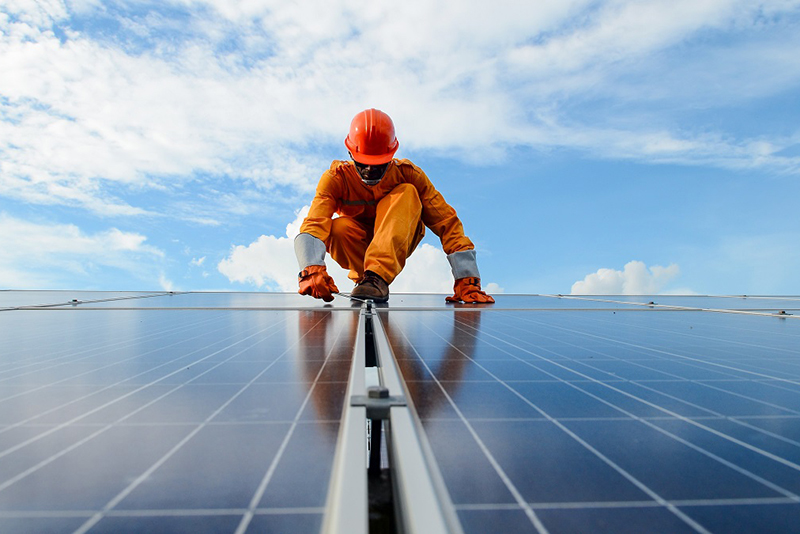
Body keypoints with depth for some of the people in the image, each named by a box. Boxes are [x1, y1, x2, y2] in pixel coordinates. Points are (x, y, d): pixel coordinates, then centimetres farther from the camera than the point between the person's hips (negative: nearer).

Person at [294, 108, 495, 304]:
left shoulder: (408, 174, -17)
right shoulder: (335, 178, -17)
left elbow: (447, 223, -19)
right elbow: (313, 225, -31)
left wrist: (467, 280, -28)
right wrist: (312, 270, -53)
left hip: (397, 246, 0)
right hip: (357, 246, 0)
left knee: (407, 193, -28)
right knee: (338, 228, -35)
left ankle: (377, 276, -40)